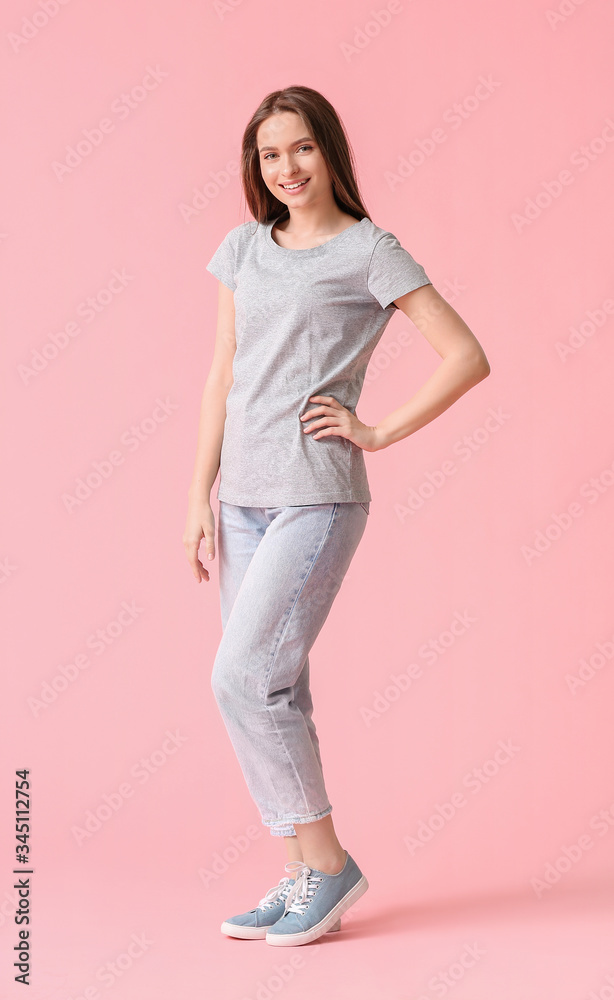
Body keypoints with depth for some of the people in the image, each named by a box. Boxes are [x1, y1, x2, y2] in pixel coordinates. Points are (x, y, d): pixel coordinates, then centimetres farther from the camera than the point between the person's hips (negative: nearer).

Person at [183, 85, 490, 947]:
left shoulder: (369, 251, -2)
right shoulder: (244, 248, 14)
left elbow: (468, 357, -7)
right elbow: (221, 378, 13)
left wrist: (378, 432, -9)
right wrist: (200, 498, 9)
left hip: (317, 498, -6)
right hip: (245, 498, 6)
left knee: (243, 676, -13)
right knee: (274, 690, 8)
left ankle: (327, 861, 4)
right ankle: (307, 875, 19)